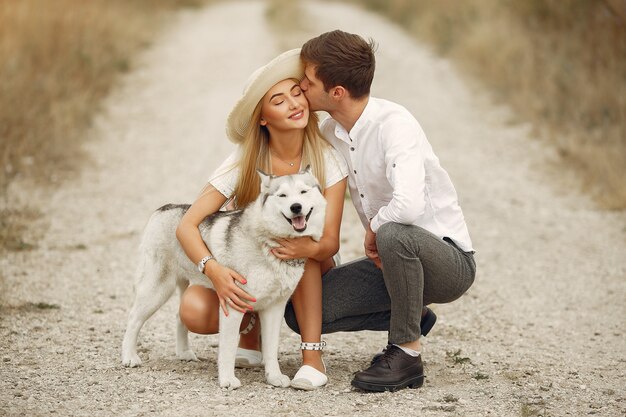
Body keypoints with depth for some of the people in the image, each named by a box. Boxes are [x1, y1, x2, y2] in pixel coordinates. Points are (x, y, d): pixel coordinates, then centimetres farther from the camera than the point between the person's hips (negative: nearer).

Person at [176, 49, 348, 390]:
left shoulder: (326, 160, -17)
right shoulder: (245, 163, -18)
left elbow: (331, 241, -21)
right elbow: (187, 225, -22)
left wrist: (311, 248, -47)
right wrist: (214, 270, -42)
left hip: (308, 273, 0)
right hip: (247, 272, 0)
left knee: (297, 233, -35)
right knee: (194, 311, -30)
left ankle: (312, 354, -29)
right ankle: (251, 325, 5)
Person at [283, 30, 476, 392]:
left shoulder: (393, 124, -25)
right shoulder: (330, 134, 1)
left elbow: (408, 205, -41)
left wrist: (374, 228, -21)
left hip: (448, 260, -8)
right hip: (390, 258, 8)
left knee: (394, 234, -40)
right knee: (301, 311, -6)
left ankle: (407, 355, -20)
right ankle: (410, 317, 13)